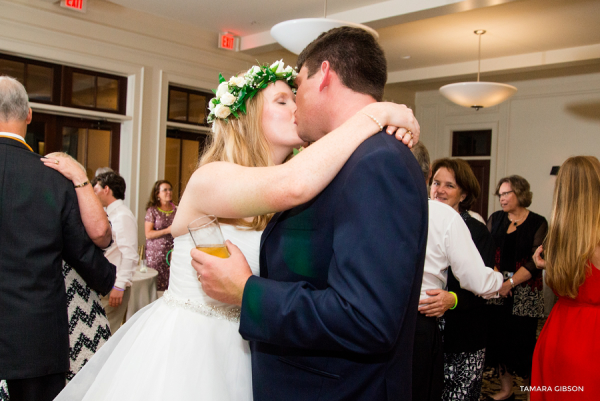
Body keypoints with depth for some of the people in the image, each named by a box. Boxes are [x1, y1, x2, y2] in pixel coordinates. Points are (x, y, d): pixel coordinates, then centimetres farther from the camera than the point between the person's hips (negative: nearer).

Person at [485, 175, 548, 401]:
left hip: (525, 293, -3)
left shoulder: (538, 223, -2)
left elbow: (536, 261, -9)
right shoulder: (495, 219, 9)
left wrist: (510, 283, -16)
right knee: (499, 338, 5)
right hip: (498, 289, 3)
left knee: (522, 339, -3)